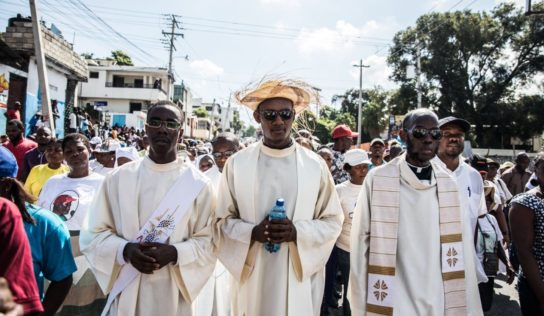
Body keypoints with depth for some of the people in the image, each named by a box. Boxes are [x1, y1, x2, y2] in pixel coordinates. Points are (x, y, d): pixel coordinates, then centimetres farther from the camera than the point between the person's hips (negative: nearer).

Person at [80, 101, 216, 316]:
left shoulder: (198, 184, -4)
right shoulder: (119, 177, 0)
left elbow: (208, 241, -2)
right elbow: (94, 233, 3)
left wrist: (174, 253, -18)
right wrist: (125, 250, -15)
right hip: (125, 292, 1)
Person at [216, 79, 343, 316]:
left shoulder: (316, 165, -2)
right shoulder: (236, 164, -3)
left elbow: (333, 221, 2)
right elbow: (223, 221, 2)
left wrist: (297, 231, -15)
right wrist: (252, 232, -16)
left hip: (301, 276, 0)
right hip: (252, 277, 0)